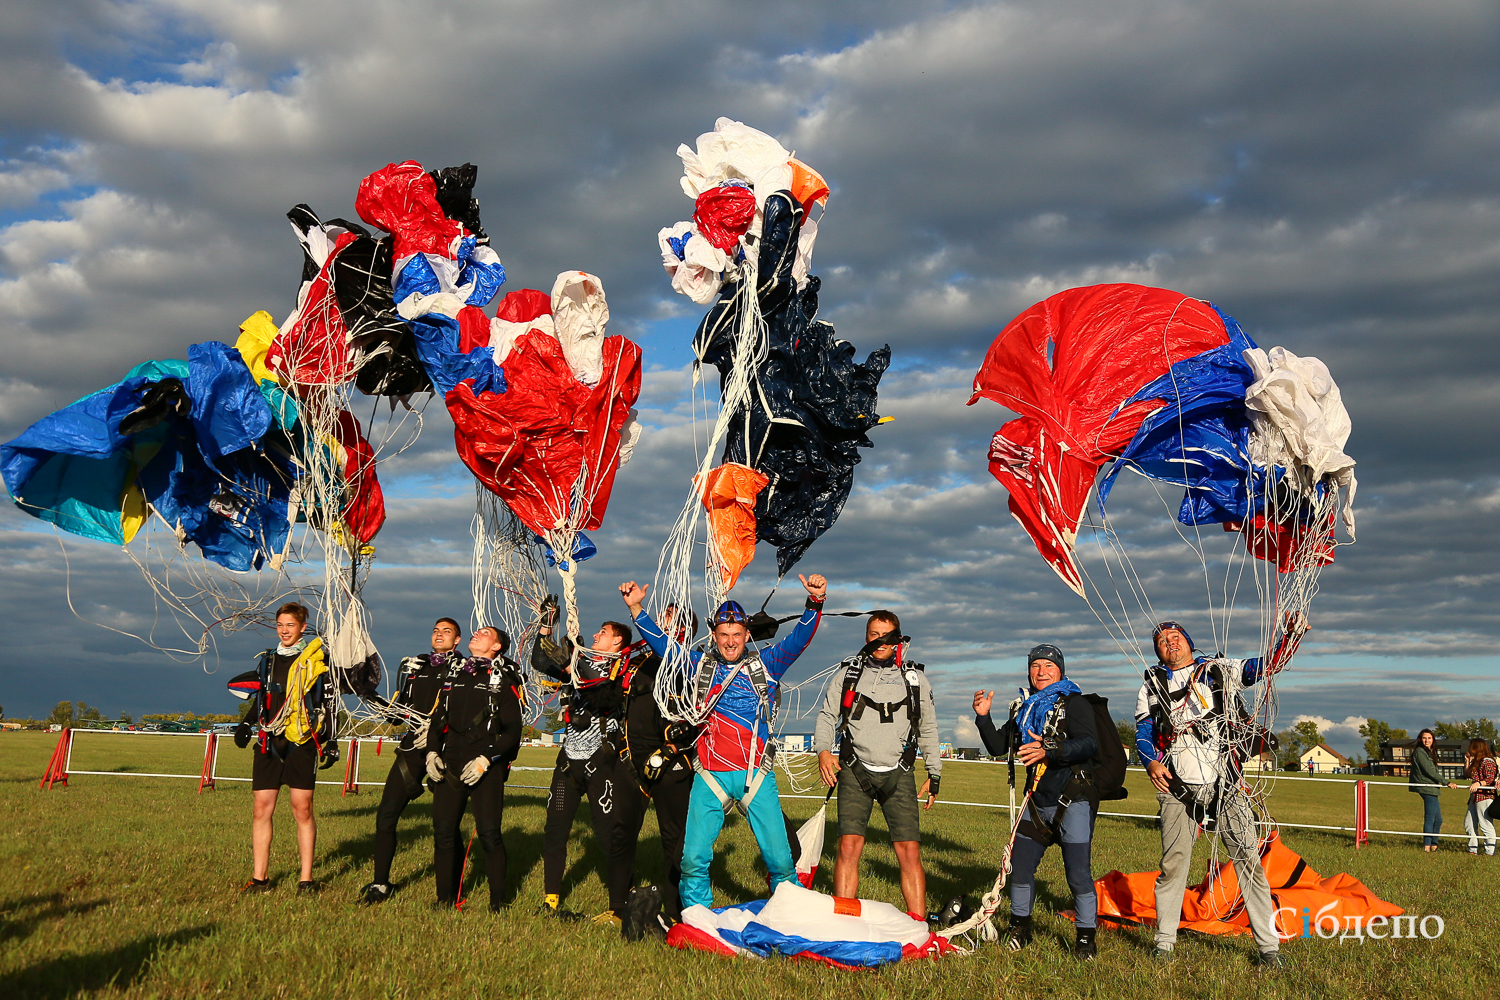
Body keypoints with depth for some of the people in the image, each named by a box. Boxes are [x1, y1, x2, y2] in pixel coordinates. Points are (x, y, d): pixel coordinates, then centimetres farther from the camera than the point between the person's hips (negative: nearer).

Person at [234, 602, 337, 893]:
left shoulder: (316, 660, 2)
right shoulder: (267, 659, 15)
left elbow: (329, 703, 3)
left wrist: (330, 740, -3)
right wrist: (245, 724, 8)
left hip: (302, 744, -4)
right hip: (269, 743, 4)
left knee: (302, 809, -2)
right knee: (262, 809, 1)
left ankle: (306, 878, 5)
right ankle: (260, 877, 9)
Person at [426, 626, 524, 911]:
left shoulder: (503, 680, 2)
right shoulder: (454, 675, 18)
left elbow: (513, 729, -3)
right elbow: (437, 718, 22)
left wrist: (485, 759, -14)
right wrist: (433, 751, 5)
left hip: (485, 768, -5)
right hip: (449, 765, 5)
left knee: (489, 833, -8)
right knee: (443, 831, 2)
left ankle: (497, 899, 4)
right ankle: (446, 898, 14)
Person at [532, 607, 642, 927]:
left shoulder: (624, 668, -1)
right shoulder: (582, 661, 18)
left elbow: (606, 697, -19)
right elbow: (540, 662, 14)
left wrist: (577, 671, -27)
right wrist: (546, 625, 5)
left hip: (603, 760, -6)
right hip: (570, 757, 6)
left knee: (612, 834, -8)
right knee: (555, 828, 6)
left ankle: (618, 910, -3)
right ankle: (550, 901, 18)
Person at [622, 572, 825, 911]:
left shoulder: (765, 665, 8)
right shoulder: (700, 664, 12)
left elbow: (798, 639, -2)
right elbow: (660, 642, 14)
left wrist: (815, 603, -19)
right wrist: (636, 608, 3)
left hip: (756, 775, -1)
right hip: (709, 776, 1)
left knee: (780, 858, 0)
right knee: (693, 858, -2)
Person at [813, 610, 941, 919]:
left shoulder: (915, 679, 12)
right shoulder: (847, 674, 9)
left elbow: (928, 730, 20)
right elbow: (827, 716, 11)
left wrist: (934, 774, 18)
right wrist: (823, 750, -6)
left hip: (899, 775, 1)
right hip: (856, 771, -1)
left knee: (909, 851, -9)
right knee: (849, 845, -13)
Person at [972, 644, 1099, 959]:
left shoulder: (1074, 703, -7)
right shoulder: (1023, 707, 14)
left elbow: (1090, 744, -22)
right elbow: (999, 747, 16)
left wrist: (1049, 751, -34)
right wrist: (983, 718, 0)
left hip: (1073, 800, -6)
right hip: (1037, 801, 6)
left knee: (1078, 873, -8)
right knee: (1020, 865, 7)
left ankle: (1087, 938, 7)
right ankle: (1020, 929, 25)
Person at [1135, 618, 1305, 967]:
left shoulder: (1220, 670, 11)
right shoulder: (1152, 686, 13)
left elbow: (1270, 664, 10)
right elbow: (1142, 732, 11)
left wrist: (1290, 634, -6)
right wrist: (1151, 763, -8)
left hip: (1226, 784, 0)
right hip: (1178, 788, 1)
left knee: (1249, 860, -4)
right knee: (1172, 866, 1)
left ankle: (1269, 946, 4)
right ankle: (1164, 942, 15)